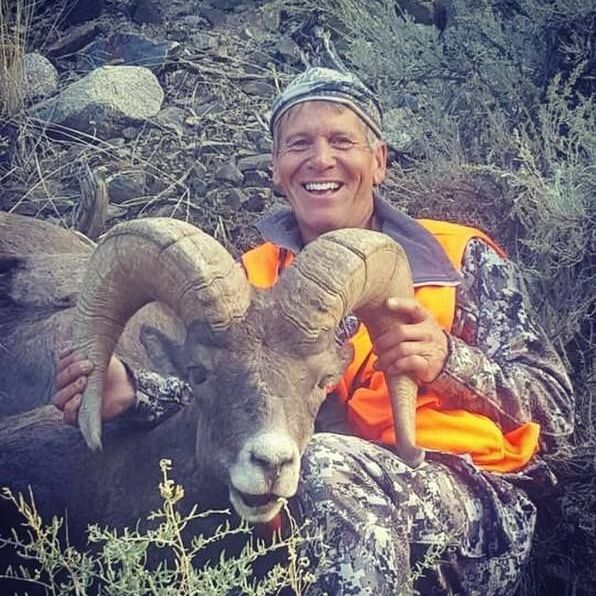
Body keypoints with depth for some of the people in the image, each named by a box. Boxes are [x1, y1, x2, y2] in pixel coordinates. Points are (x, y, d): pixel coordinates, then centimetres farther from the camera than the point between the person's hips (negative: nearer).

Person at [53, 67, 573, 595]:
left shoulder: (460, 258, 6)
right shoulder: (252, 278, 15)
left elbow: (554, 410, -2)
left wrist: (449, 361, -20)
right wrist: (133, 391, -22)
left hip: (473, 505, -1)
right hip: (312, 507, 1)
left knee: (327, 465, -32)